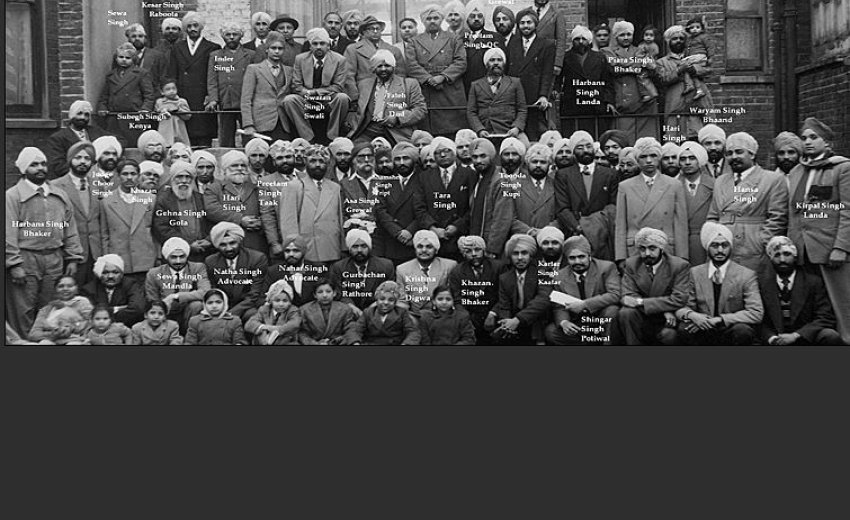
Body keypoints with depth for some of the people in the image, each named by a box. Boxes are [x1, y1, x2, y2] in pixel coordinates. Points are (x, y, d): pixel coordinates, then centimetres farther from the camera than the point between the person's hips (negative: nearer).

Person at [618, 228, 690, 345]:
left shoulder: (680, 266, -5)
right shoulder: (631, 264, 2)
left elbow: (679, 299, -15)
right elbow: (626, 295, -8)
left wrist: (641, 302, -22)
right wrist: (663, 309, -22)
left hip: (666, 323, -2)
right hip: (641, 321, 2)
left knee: (668, 335, -34)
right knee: (625, 313, -28)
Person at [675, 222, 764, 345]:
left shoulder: (747, 275, -3)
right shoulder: (695, 273, 6)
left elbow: (756, 313, -12)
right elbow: (681, 307, 5)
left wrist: (720, 319, -22)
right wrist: (692, 315, -22)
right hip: (703, 333, 2)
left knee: (742, 330, -35)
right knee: (684, 329, -30)